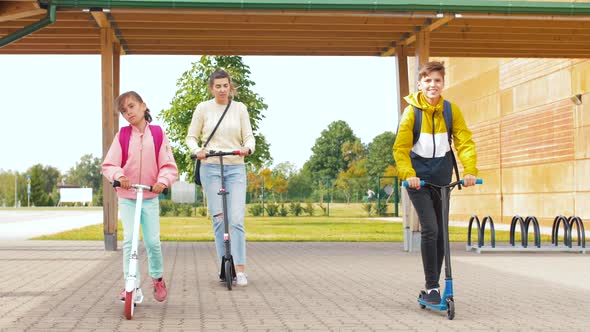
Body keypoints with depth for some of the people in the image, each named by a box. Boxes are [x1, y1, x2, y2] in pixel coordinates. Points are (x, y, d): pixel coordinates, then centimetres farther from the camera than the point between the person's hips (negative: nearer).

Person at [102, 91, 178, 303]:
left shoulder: (158, 134, -2)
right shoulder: (122, 136, -1)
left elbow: (169, 166, -4)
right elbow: (108, 165, -6)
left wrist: (163, 181, -23)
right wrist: (119, 176, -27)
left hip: (150, 197, 0)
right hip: (126, 197, 0)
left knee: (153, 241, 0)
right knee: (129, 239, -11)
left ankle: (158, 279, 24)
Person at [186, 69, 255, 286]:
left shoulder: (239, 108, 6)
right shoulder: (203, 109, 4)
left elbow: (249, 136, 6)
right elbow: (191, 137, 8)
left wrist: (247, 148, -17)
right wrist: (197, 150, -14)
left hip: (236, 168, 0)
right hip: (211, 167, 0)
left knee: (236, 219, -10)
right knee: (219, 218, -2)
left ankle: (240, 270, -11)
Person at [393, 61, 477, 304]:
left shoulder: (451, 110, -3)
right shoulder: (412, 111, -10)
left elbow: (465, 142, -6)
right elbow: (400, 147, -12)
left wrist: (470, 170, -20)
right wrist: (408, 174, -26)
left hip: (441, 178, 4)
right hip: (418, 178, -4)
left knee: (441, 232, 8)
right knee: (430, 229, -16)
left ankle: (435, 285, 21)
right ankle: (431, 287, -7)